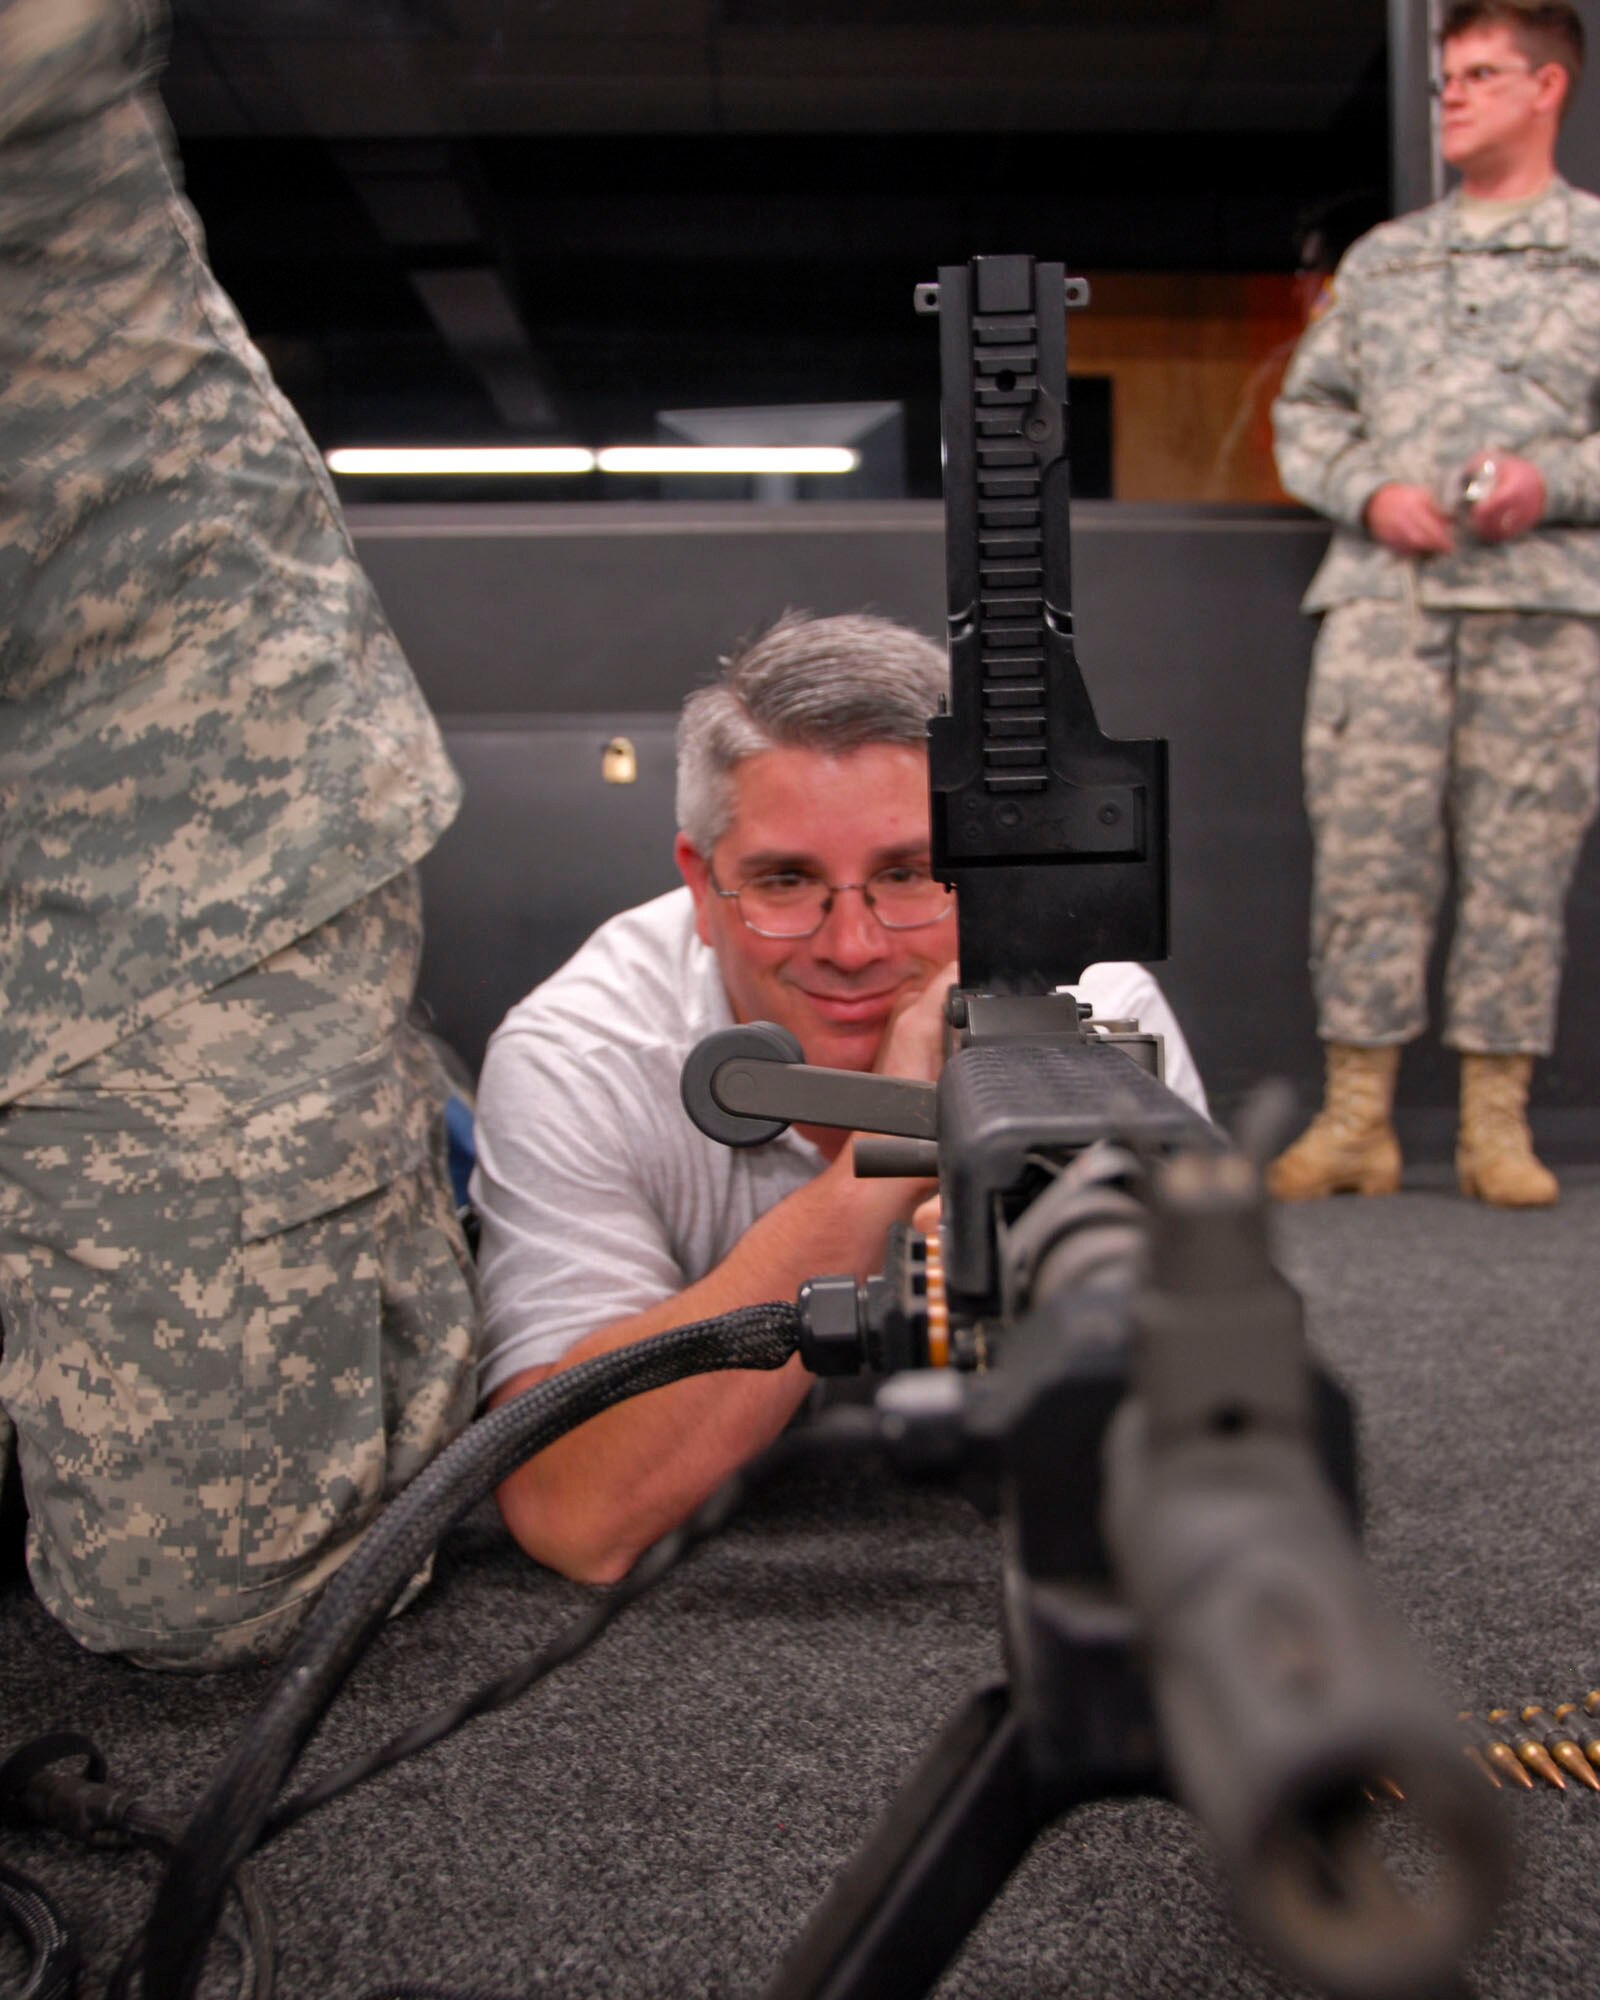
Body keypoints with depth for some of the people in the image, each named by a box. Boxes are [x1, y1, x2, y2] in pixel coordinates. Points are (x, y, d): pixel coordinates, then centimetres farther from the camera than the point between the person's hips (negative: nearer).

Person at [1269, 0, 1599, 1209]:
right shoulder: (1382, 258, 20)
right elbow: (1306, 412, 16)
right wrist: (1368, 494, -2)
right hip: (1382, 596, 2)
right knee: (1364, 847, -5)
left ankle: (1497, 1122, 7)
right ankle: (1357, 1118, 0)